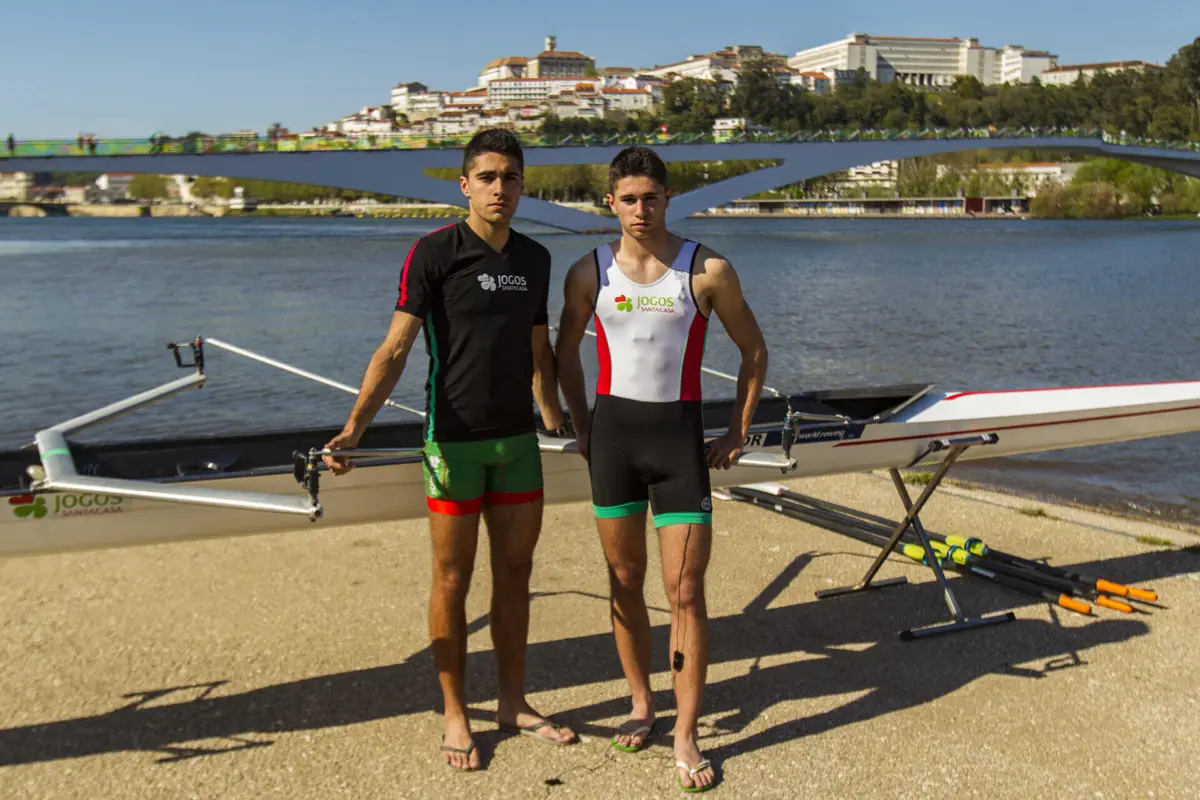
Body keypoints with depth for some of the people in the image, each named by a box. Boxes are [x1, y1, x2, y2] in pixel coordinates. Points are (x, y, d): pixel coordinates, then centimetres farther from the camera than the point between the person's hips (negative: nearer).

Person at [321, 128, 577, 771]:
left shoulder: (535, 259, 9)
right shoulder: (434, 252, -8)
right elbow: (395, 348, -13)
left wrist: (556, 422, 24)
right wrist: (354, 428, -23)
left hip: (518, 439, 5)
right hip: (454, 440, -5)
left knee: (515, 573, 12)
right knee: (452, 580, 5)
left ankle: (513, 703, 28)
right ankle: (455, 715, 20)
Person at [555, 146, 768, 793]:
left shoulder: (708, 271, -5)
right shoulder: (589, 273, 1)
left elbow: (753, 351, 5)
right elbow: (566, 353, 15)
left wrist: (738, 433, 3)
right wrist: (581, 427, 11)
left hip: (679, 434, -2)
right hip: (612, 431, 3)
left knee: (686, 591, -4)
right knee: (624, 580, 12)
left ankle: (686, 738, 8)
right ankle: (641, 704, 30)